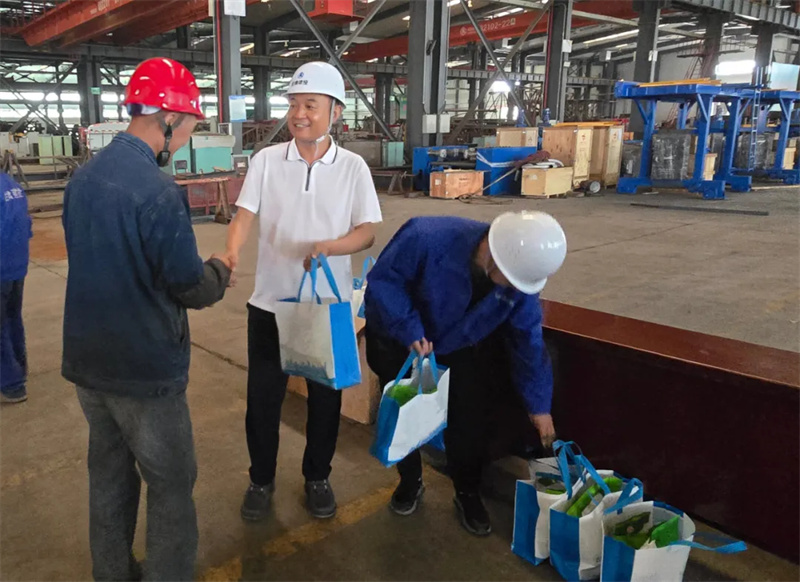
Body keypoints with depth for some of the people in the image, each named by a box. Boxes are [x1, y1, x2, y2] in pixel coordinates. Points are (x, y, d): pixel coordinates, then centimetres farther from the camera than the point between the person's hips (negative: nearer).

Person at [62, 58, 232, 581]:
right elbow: (191, 289, -19)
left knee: (109, 473, 22)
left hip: (87, 361, 8)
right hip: (145, 370, -8)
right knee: (171, 486, 8)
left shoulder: (84, 176, 2)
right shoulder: (158, 191, -24)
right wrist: (219, 273, 3)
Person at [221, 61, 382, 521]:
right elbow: (245, 215, -7)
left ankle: (318, 477, 35)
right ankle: (262, 480, 32)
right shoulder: (266, 160, -1)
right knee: (263, 395, 10)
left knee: (325, 395, 13)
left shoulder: (353, 167, -3)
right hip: (271, 301, 1)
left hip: (328, 303, 0)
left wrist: (329, 247, -26)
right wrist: (231, 252, -28)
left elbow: (368, 234, -6)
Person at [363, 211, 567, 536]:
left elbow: (527, 340, -11)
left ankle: (468, 493, 25)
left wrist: (538, 404, -6)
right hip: (397, 341, -2)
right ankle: (410, 483, 33)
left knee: (470, 419, 1)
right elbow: (381, 280, -28)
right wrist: (410, 330, -39)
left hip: (459, 348, 3)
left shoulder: (519, 278, -23)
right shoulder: (427, 238, -39)